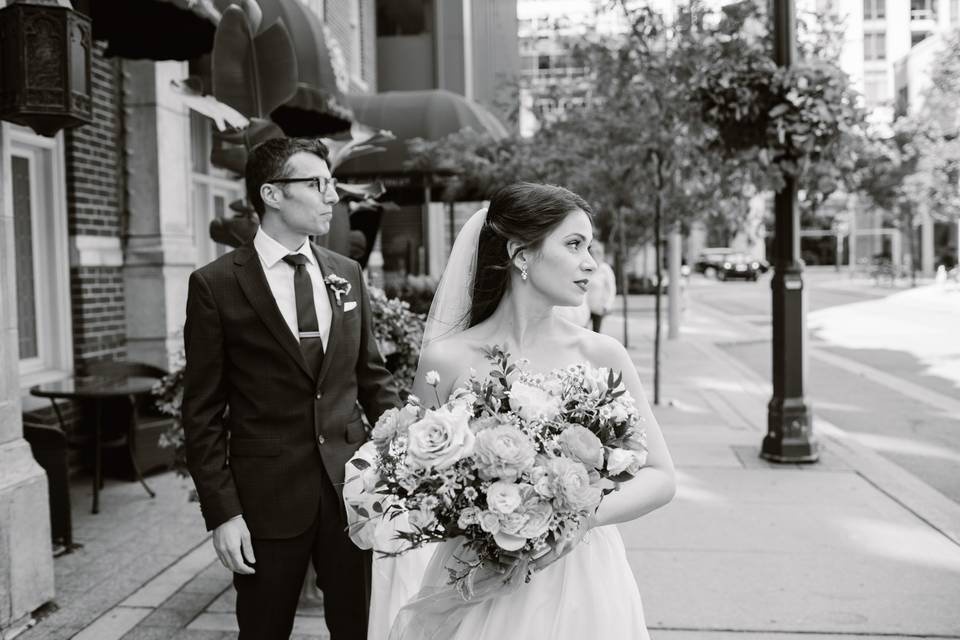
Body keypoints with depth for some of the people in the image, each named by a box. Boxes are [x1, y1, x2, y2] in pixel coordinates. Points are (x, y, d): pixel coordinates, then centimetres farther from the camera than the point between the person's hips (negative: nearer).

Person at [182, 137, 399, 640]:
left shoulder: (347, 274, 6)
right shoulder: (216, 285, -7)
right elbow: (203, 412, -6)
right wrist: (222, 512, -9)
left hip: (352, 485, 4)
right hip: (266, 495, -3)